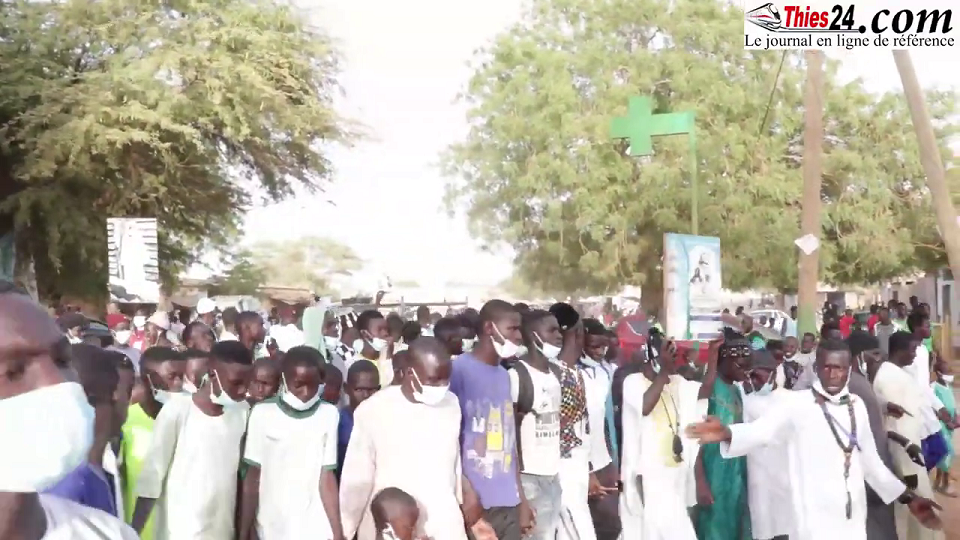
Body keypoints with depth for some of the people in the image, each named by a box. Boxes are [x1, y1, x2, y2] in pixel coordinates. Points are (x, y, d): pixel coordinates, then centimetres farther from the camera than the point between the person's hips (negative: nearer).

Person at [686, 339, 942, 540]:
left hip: (854, 517, 6)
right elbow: (760, 430, -23)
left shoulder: (856, 405, 9)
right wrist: (727, 433, -43)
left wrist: (907, 497, 17)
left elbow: (869, 460, 18)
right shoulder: (798, 404, -9)